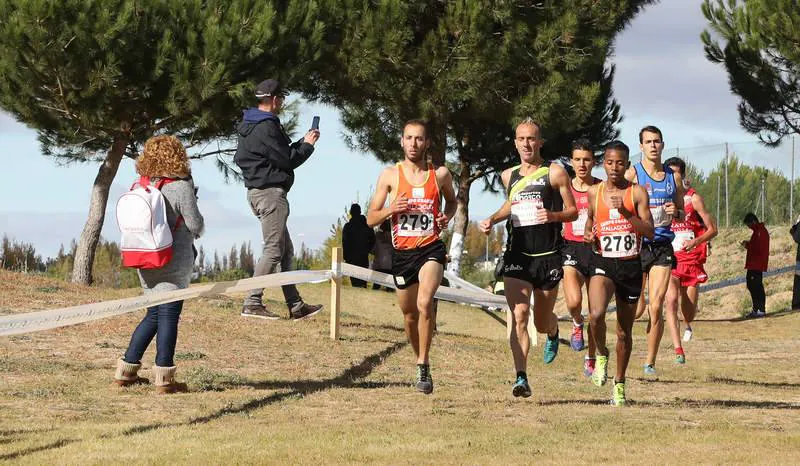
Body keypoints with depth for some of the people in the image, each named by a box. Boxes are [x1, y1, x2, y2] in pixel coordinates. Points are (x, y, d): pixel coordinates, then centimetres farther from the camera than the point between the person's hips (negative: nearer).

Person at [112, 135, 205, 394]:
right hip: (174, 263, -6)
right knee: (169, 315, -2)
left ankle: (126, 370, 18)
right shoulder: (181, 187, -12)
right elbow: (195, 225, -8)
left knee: (154, 315, 17)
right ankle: (164, 378, -3)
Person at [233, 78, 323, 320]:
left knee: (285, 250, 12)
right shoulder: (266, 127, -16)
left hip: (258, 191, 11)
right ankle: (252, 303, -12)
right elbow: (287, 160, -13)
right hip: (271, 192, -11)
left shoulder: (250, 126, 16)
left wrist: (302, 143, 15)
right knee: (274, 250, -9)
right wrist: (307, 145, 3)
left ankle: (295, 305, 14)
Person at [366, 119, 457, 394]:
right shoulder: (390, 176, 2)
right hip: (402, 251, 2)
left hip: (431, 249, -2)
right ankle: (423, 362, 35)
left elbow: (451, 200, 23)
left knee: (424, 303, -25)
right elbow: (371, 219, 5)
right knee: (410, 315, 12)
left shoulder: (440, 175, 2)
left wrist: (447, 217, 1)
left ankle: (422, 367, -19)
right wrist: (390, 210, -16)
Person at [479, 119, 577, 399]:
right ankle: (521, 378, -20)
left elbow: (573, 212, 1)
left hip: (548, 257, -2)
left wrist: (553, 215, -19)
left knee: (542, 322, 9)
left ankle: (553, 332, 48)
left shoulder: (555, 173, -1)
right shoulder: (509, 176, 12)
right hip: (517, 256, 2)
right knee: (519, 316, -16)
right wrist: (492, 220, 14)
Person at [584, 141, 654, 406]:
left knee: (625, 330, 9)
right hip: (602, 263, 0)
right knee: (596, 315, -27)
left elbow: (650, 232, -9)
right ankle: (601, 355, 3)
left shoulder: (637, 193, -2)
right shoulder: (594, 192, 5)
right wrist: (588, 235, 2)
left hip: (631, 266, 0)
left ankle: (620, 384, 25)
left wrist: (626, 212, -21)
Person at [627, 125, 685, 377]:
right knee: (636, 307, -4)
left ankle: (650, 362, 3)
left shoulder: (673, 177, 11)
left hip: (662, 246, 3)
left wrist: (676, 212, -3)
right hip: (637, 245, -3)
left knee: (656, 306, -5)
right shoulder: (632, 174, -1)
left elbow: (684, 215, 19)